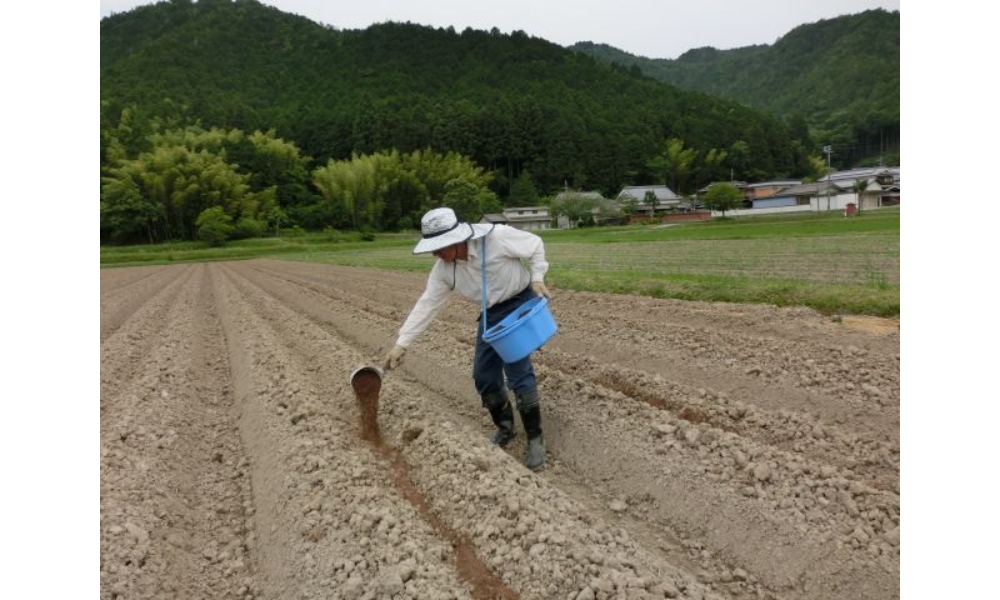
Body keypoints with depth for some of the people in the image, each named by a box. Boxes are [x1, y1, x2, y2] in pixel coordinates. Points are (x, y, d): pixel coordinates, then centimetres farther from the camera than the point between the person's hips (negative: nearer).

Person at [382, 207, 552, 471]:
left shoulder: (496, 236, -27)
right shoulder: (443, 269, -11)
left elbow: (535, 244, -11)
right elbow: (427, 304, -7)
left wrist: (537, 277, -20)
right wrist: (401, 343, -9)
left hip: (521, 303, -6)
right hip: (491, 313, 6)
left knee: (517, 369, -15)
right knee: (484, 375, 5)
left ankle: (535, 438, 0)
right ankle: (504, 428, 28)